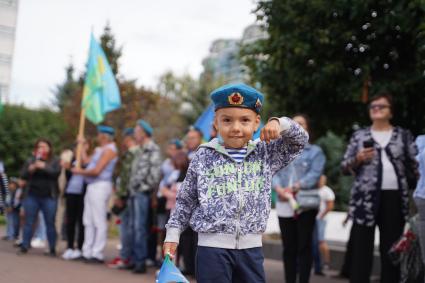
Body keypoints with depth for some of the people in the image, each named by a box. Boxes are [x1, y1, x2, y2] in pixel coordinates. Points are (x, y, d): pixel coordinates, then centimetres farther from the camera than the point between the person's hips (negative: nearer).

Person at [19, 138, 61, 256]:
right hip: (32, 196, 2)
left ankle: (52, 249, 6)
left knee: (50, 223, 1)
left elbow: (56, 172, -12)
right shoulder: (31, 160, 10)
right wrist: (30, 169, -14)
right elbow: (23, 176, 5)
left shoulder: (55, 161, 4)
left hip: (49, 197, -2)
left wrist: (44, 166, -22)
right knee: (29, 223, 3)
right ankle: (24, 247, 7)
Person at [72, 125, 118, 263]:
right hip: (92, 186, 10)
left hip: (100, 186, -10)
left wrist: (81, 171, -3)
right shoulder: (100, 149, 21)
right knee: (88, 221, 10)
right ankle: (87, 252, 15)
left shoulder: (109, 150, -10)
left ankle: (97, 254, -8)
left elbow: (96, 170, -16)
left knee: (99, 222, -8)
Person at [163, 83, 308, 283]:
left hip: (251, 247, 3)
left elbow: (300, 140, 8)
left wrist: (280, 124, -11)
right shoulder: (204, 156, 0)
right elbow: (186, 200, 7)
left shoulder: (265, 153, 6)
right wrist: (173, 234, 6)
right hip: (213, 246, -3)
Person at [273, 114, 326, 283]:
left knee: (304, 246, -2)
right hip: (284, 204, 3)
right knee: (288, 247, 6)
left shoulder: (315, 151, 8)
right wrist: (279, 188, -15)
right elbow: (273, 173, 5)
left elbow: (315, 174, -7)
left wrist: (295, 188, -18)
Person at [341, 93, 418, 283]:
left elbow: (415, 164, 6)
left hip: (394, 198, 1)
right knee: (361, 248, -3)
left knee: (391, 248, 5)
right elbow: (345, 167, 11)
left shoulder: (403, 136, 11)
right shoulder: (359, 136, 12)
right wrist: (358, 159, -8)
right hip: (366, 198, 0)